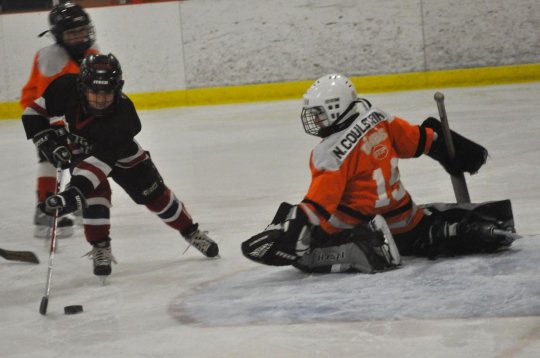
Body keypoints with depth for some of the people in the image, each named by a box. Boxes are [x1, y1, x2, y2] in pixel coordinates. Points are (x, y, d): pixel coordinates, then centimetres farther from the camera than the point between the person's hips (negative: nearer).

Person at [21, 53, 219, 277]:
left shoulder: (123, 115, -42)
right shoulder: (67, 89, -35)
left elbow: (101, 161, -49)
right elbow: (33, 112, -21)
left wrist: (76, 191, -58)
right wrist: (50, 143, -29)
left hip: (120, 152, -1)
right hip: (80, 148, 1)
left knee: (155, 194, 6)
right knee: (96, 191, -24)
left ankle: (191, 233, 27)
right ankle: (100, 249, -8)